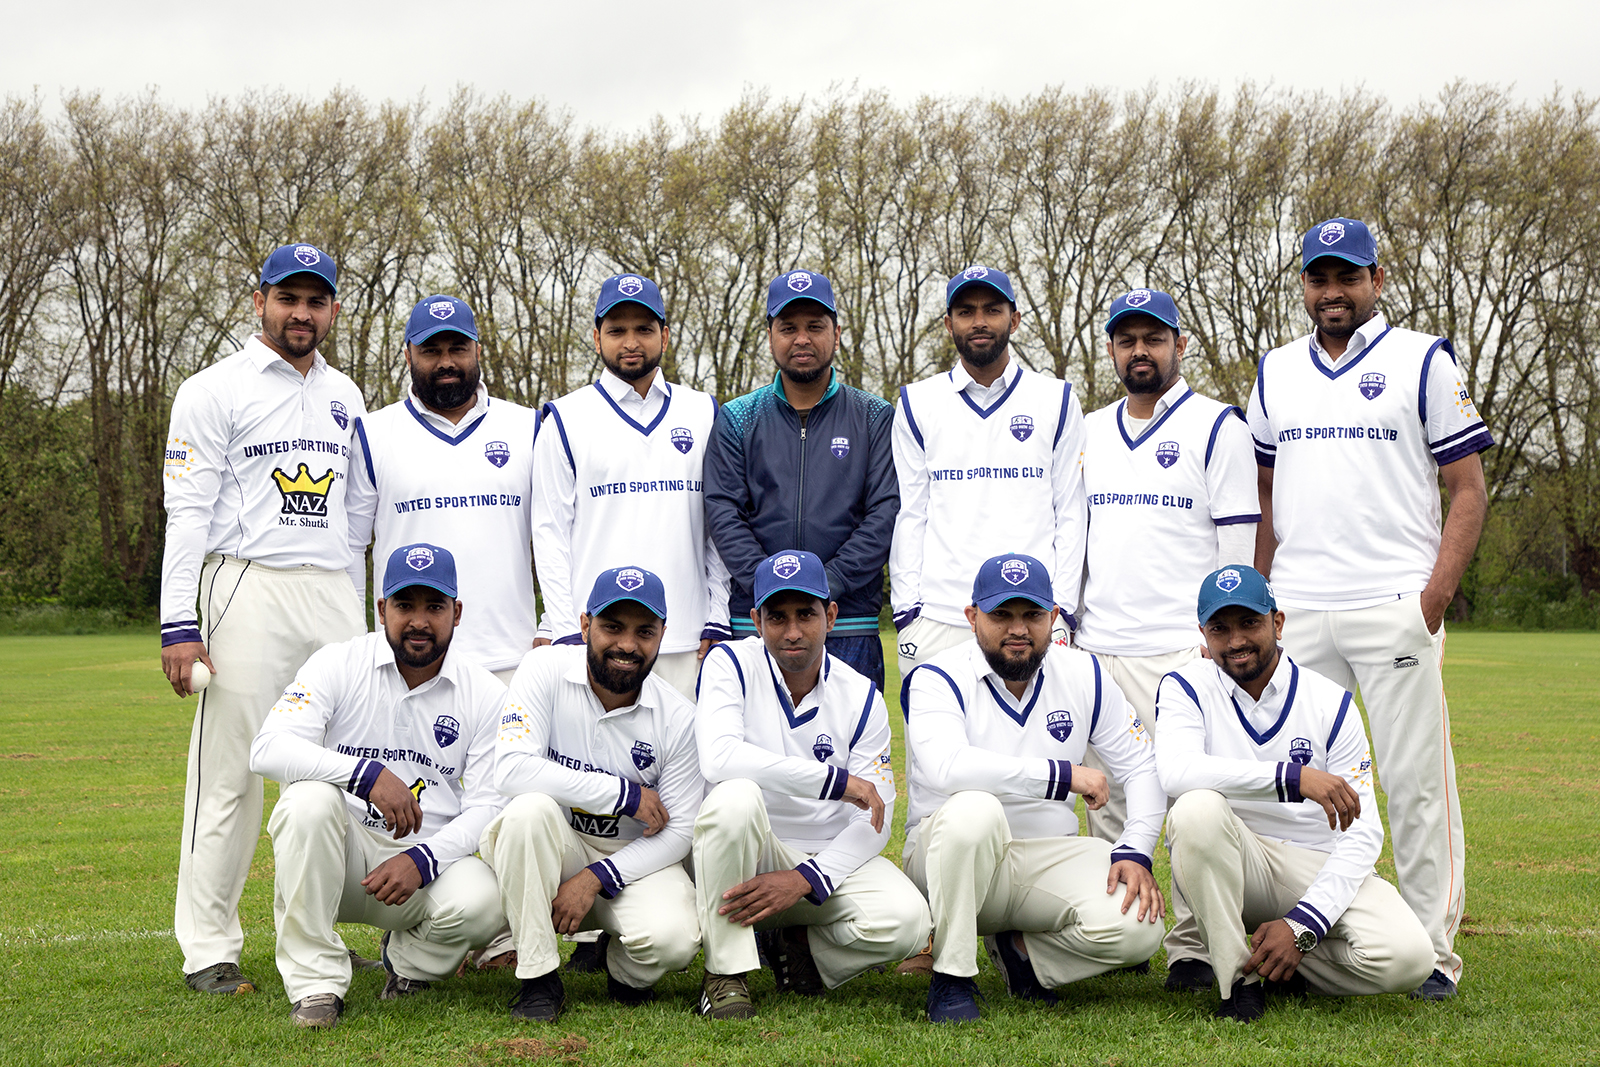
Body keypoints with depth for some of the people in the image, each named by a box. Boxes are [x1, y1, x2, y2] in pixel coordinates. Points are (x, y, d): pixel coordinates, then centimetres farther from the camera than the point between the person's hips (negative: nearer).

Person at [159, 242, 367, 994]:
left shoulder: (346, 398, 18)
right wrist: (179, 624, -14)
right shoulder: (215, 391, 1)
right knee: (230, 771, -5)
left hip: (337, 595, 5)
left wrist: (360, 616, 15)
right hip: (250, 590, -5)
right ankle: (209, 949, 1)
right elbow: (189, 510, -6)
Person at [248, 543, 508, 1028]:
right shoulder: (338, 665, -3)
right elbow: (268, 750, -18)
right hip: (336, 860, -1)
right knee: (310, 800, -33)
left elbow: (486, 807, -3)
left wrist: (422, 861, -22)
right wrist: (368, 774, -32)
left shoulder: (486, 694, 2)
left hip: (428, 860, 1)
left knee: (480, 901, -31)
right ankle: (316, 979, -21)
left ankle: (411, 958, 7)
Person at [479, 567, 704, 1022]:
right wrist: (624, 793, -22)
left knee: (671, 939, -30)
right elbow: (512, 769, -25)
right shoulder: (546, 672, -11)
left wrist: (594, 878, -21)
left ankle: (622, 967, 11)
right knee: (531, 808, -35)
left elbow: (676, 831, -6)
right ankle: (538, 977, -20)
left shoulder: (678, 718, -7)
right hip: (548, 849, -1)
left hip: (631, 860, 1)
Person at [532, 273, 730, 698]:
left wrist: (717, 620, 4)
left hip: (687, 639, 2)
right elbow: (550, 533, 3)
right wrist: (563, 629, -6)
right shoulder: (565, 420, 6)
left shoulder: (704, 414, 13)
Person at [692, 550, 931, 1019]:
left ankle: (797, 946, 6)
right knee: (735, 798, -36)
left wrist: (804, 880, -23)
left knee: (905, 920, -26)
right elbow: (718, 757, -28)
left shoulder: (861, 697, -1)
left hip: (829, 858, 2)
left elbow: (874, 820, -6)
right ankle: (726, 973, -21)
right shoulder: (731, 664, -8)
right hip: (742, 856, -2)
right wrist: (835, 781, -28)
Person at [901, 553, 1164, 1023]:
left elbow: (1144, 768, 7)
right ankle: (951, 979, -23)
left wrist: (1135, 852, -10)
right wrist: (1062, 774, -28)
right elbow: (947, 767, -31)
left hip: (1049, 857, 4)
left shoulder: (1084, 676, 4)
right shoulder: (938, 679, -11)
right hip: (941, 854, -3)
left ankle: (1021, 951, 6)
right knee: (974, 809, -39)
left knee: (1138, 926, -23)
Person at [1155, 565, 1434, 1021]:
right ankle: (1241, 978, -19)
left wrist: (1302, 924, -19)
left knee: (1408, 957, -26)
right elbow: (1174, 772, -26)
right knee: (1198, 808, -35)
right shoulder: (1187, 688, -3)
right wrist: (1292, 777, -36)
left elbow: (1362, 834, -6)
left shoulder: (1331, 704, -1)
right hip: (1229, 865, -1)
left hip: (1317, 866, 1)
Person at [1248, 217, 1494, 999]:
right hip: (1294, 614, 4)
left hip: (1395, 608, -4)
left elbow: (1469, 490, 0)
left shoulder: (1424, 361, 3)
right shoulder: (1275, 372, 15)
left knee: (1416, 780, -3)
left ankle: (1434, 947, 4)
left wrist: (1436, 594, -10)